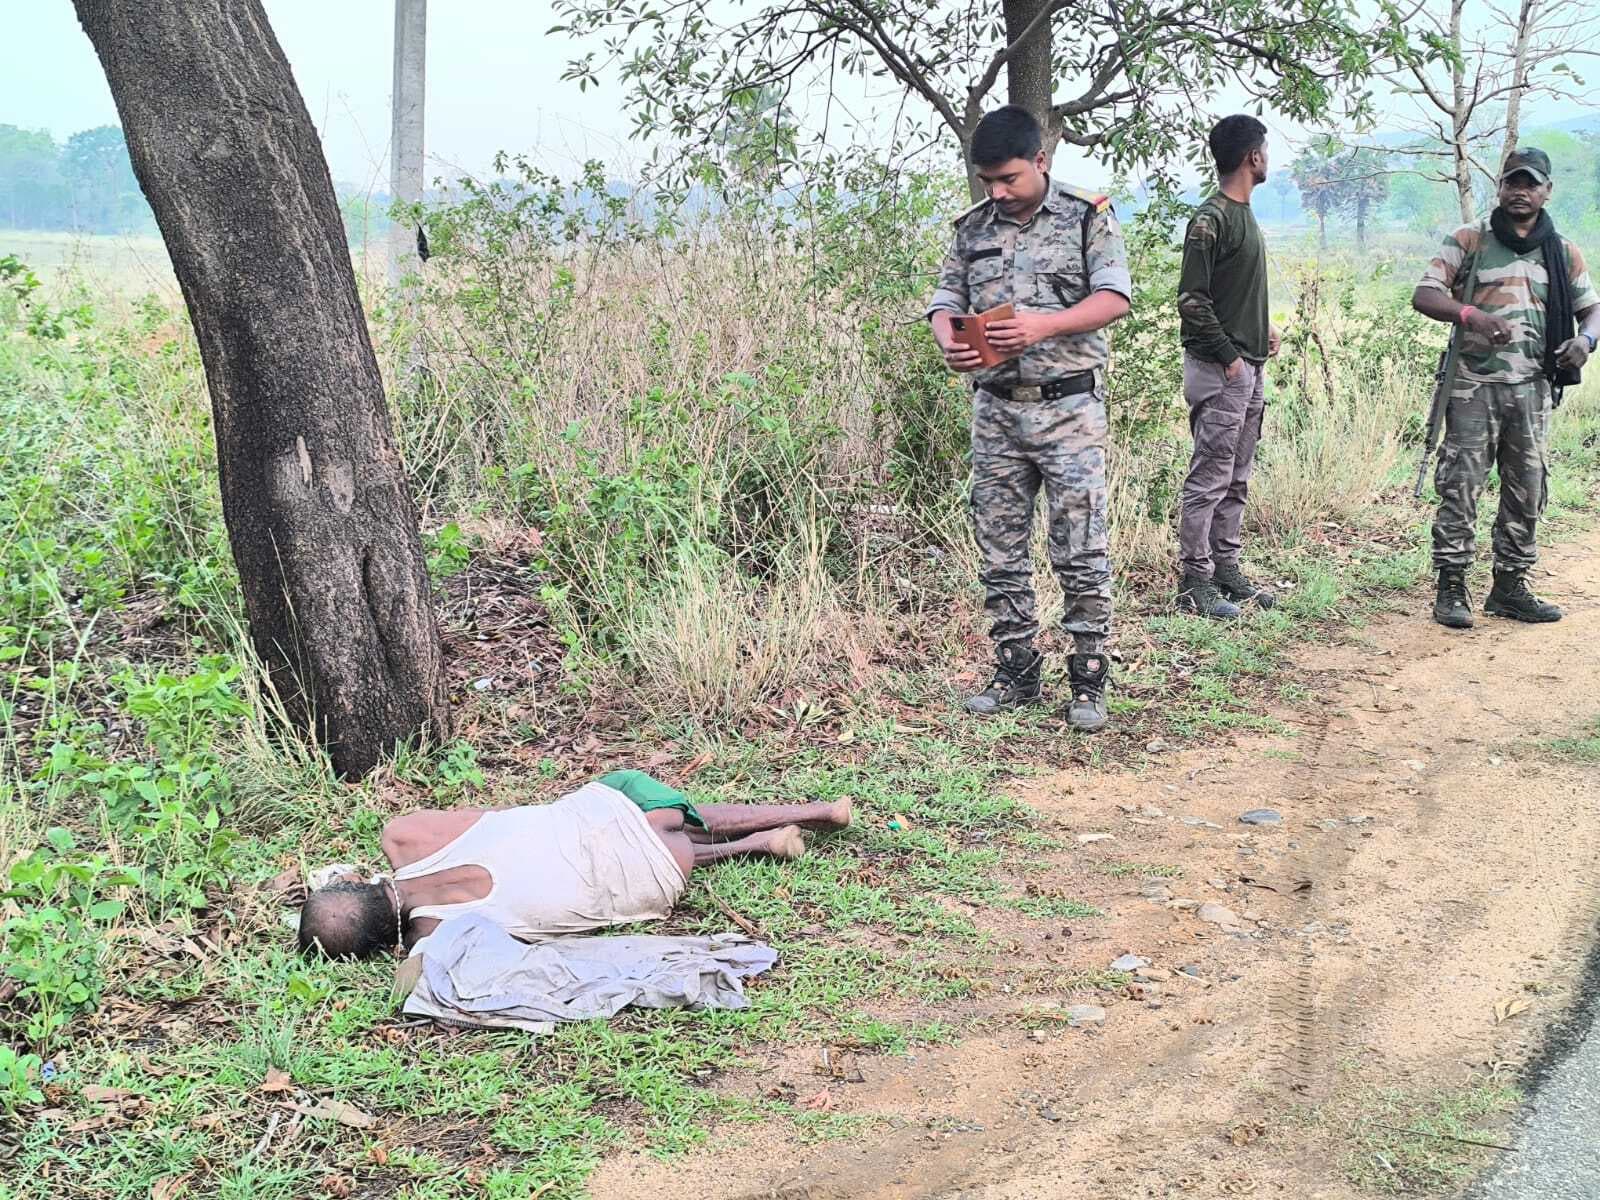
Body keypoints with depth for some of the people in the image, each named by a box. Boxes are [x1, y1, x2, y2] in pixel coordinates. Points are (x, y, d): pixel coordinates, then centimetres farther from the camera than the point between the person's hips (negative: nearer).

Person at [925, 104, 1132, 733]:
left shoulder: (1087, 217, -1)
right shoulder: (973, 228, 11)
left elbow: (1114, 297, -8)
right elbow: (945, 299, 12)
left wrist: (1046, 325, -23)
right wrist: (950, 343, -11)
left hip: (1068, 406, -4)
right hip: (995, 409, 5)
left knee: (1081, 549, -6)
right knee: (1000, 550, 8)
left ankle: (1089, 680, 2)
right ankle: (1016, 672, 18)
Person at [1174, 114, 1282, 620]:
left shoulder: (1244, 215, 16)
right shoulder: (1211, 219, -13)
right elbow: (1192, 299, -17)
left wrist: (1262, 329, 11)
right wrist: (1229, 356, -15)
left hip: (1248, 368, 10)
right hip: (1219, 369, -10)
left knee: (1235, 480, 13)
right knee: (1209, 478, -5)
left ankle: (1227, 570, 20)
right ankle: (1196, 583, -1)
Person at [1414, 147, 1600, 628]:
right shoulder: (1468, 242, 2)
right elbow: (1424, 295, -6)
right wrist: (1471, 314, -25)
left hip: (1532, 389, 4)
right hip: (1474, 386, -4)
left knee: (1527, 491, 7)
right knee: (1460, 487, -6)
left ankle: (1510, 586, 17)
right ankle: (1450, 588, 0)